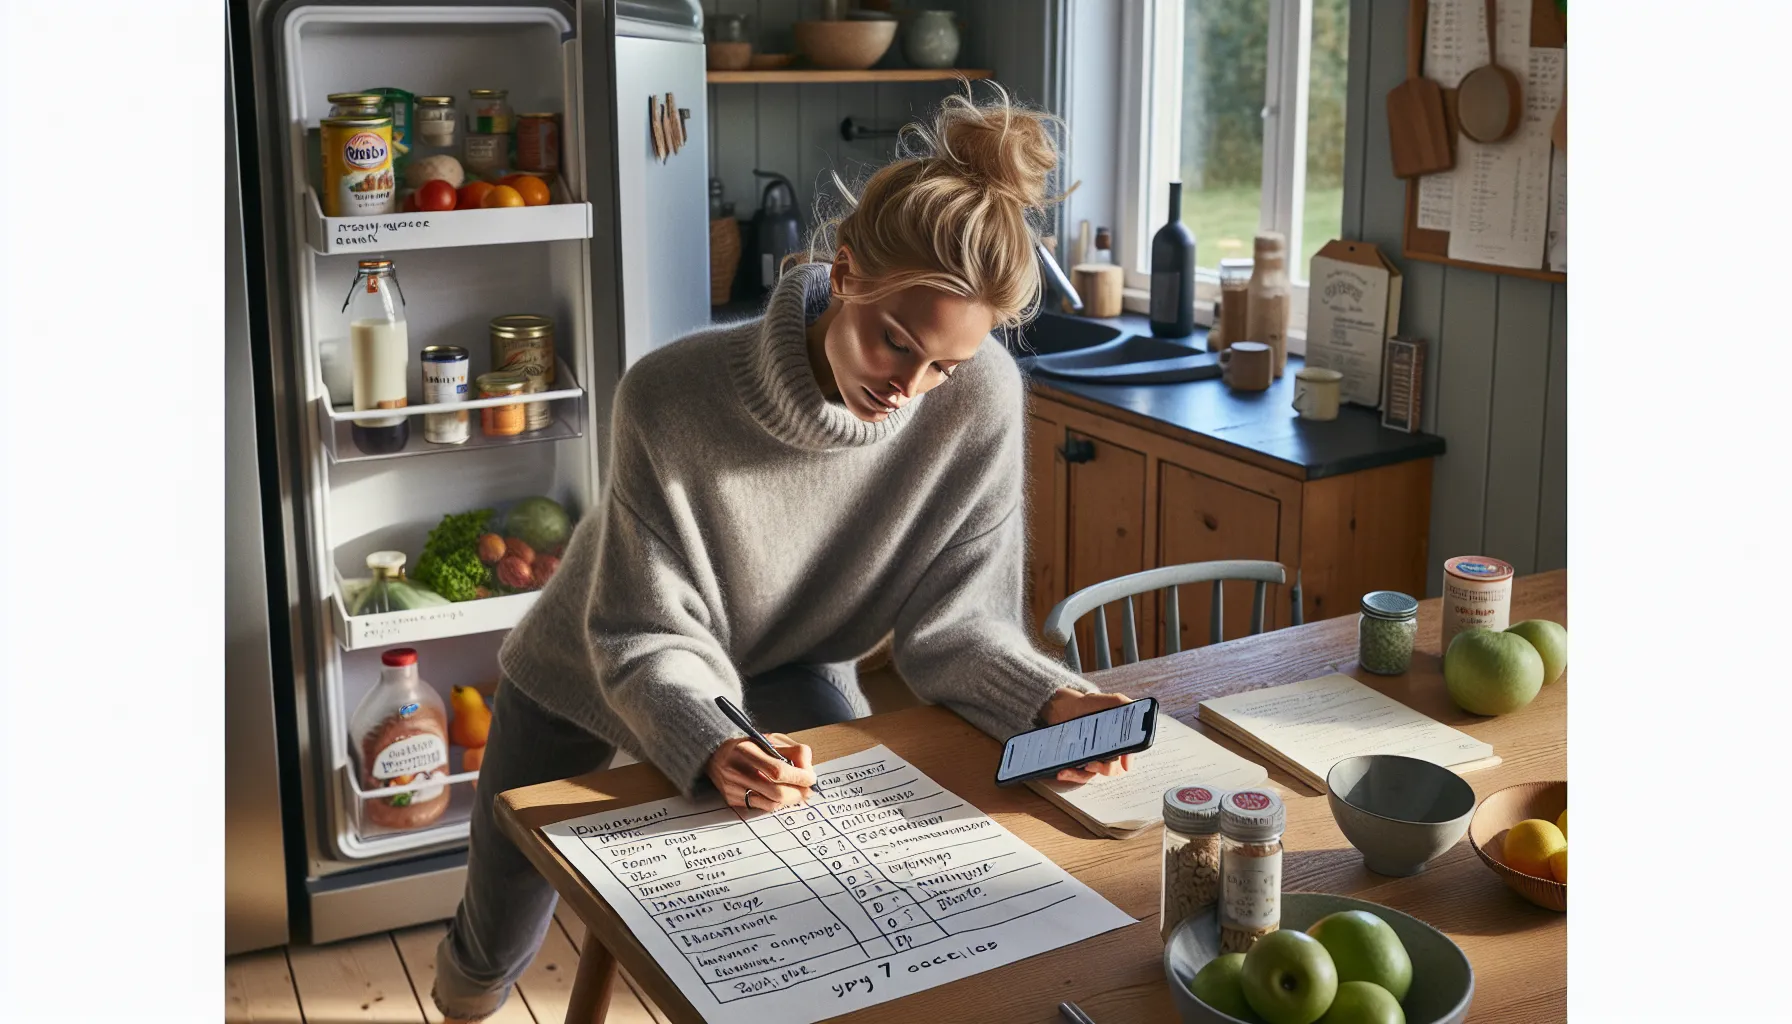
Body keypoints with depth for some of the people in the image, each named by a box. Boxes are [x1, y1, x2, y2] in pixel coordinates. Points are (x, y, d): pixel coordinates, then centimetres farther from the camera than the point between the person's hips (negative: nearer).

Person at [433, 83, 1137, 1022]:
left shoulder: (982, 401, -29)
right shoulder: (672, 398, -36)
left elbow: (951, 620, -20)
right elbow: (651, 640, -30)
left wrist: (1051, 704, -38)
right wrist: (713, 748, -49)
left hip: (786, 666, 2)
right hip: (594, 674, -1)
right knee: (498, 948, 15)